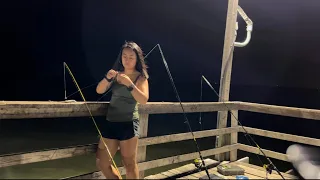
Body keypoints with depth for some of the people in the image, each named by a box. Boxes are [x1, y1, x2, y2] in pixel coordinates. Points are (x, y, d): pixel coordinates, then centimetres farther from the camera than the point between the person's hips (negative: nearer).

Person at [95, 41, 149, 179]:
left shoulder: (141, 77, -1)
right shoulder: (117, 74, 11)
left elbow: (144, 100, -17)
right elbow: (99, 91, 2)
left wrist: (129, 84, -29)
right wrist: (107, 78, -16)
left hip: (128, 124, -5)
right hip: (110, 122, 5)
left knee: (129, 164, 3)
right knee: (102, 164, 8)